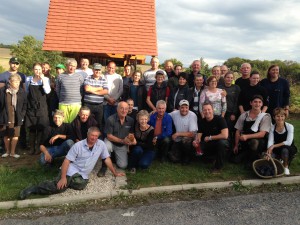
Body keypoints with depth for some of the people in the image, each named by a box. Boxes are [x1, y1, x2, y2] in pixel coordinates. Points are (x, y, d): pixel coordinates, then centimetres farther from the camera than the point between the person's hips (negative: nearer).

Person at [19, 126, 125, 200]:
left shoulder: (101, 144, -1)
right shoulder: (78, 145, -8)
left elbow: (107, 159, 8)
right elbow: (67, 161, -9)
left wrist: (115, 173, 8)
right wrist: (63, 177, -18)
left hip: (83, 176, 3)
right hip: (71, 170, -3)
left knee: (80, 185, -28)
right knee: (58, 187, -23)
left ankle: (69, 183, 5)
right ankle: (33, 189, -3)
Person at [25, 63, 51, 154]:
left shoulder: (46, 79, 1)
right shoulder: (28, 79, 7)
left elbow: (47, 91, -14)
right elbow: (26, 92, 13)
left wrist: (43, 79, -15)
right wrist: (26, 102, 9)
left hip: (42, 106, -1)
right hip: (31, 106, 2)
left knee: (40, 128, -1)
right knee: (31, 128, 5)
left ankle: (39, 147, 11)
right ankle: (32, 147, 16)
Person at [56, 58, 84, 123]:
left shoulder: (79, 76, 6)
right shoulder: (60, 76, 8)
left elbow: (82, 90, 9)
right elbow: (57, 90, 13)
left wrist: (79, 99, 4)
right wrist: (61, 99, 11)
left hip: (76, 104, -1)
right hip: (63, 104, 1)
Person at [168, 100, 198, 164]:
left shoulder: (192, 115, -16)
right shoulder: (174, 113, -4)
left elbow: (192, 134, -20)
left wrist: (177, 134, -19)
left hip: (188, 140, -2)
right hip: (177, 141, 2)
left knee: (185, 139, -35)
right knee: (173, 159, -15)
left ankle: (187, 156, -4)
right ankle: (181, 154, 21)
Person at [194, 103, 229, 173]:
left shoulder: (220, 119, -18)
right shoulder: (201, 122, -4)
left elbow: (225, 135, -29)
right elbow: (198, 136, -8)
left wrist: (209, 138, -20)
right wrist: (196, 141, -33)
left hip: (220, 143, -4)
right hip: (209, 145, 4)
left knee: (222, 142, -37)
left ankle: (218, 166, -15)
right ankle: (215, 158, 6)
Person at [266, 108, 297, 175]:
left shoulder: (289, 126, -15)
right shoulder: (272, 127, -6)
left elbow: (288, 142, -26)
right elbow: (270, 141, -16)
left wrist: (274, 146, -32)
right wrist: (269, 152, -35)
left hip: (289, 149, -3)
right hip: (277, 150, 3)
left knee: (284, 149, -38)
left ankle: (286, 167, -9)